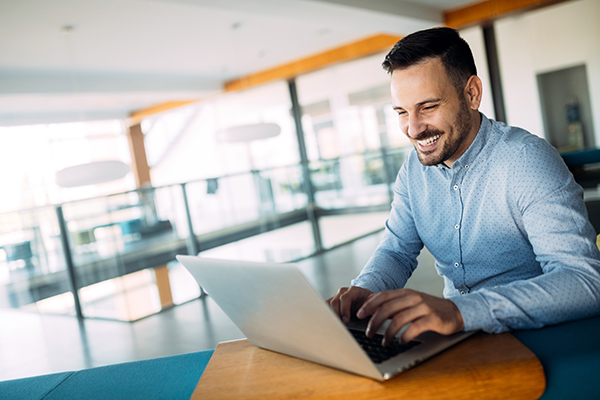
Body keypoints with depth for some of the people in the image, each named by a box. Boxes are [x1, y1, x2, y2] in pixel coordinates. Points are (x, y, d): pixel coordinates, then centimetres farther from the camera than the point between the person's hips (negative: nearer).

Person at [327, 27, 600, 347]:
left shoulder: (527, 160, -17)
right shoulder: (414, 168, 3)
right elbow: (397, 251, 9)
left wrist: (459, 311, -41)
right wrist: (365, 290, -15)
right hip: (459, 341, 5)